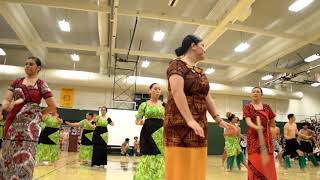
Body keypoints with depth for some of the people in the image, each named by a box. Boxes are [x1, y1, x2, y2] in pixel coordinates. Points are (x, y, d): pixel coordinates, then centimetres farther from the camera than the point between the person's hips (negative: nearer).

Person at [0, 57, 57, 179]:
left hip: (30, 125, -3)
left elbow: (53, 107, 1)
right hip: (13, 123, 4)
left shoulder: (41, 85, 2)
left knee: (23, 159, -4)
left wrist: (37, 114, 5)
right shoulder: (16, 82, 13)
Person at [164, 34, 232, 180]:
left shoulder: (200, 72, 21)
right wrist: (189, 120, -27)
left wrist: (219, 120, 7)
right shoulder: (177, 64, -4)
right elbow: (177, 91, -18)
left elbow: (207, 98, 17)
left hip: (200, 125, 8)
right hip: (180, 124, -8)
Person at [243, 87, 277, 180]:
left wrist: (265, 127, 6)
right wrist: (256, 127, -31)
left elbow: (272, 121, 20)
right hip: (253, 138, -3)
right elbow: (248, 121, -14)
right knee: (254, 162, -5)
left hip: (266, 137, 3)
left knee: (267, 163, 2)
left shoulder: (266, 107, 10)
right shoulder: (247, 107, 1)